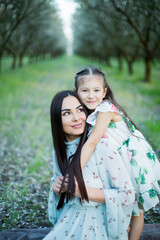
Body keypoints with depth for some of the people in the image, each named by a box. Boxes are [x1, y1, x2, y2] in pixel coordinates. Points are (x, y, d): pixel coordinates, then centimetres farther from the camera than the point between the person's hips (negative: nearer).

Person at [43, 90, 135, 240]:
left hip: (99, 225, -6)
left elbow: (128, 195, -16)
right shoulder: (59, 150, 1)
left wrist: (84, 191, -22)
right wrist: (56, 188, -8)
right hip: (69, 220, 6)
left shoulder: (102, 148, -19)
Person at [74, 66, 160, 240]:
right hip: (117, 164, 7)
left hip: (134, 160, -7)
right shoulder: (90, 113, 0)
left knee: (135, 211, 10)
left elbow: (91, 143, -31)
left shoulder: (106, 108, -24)